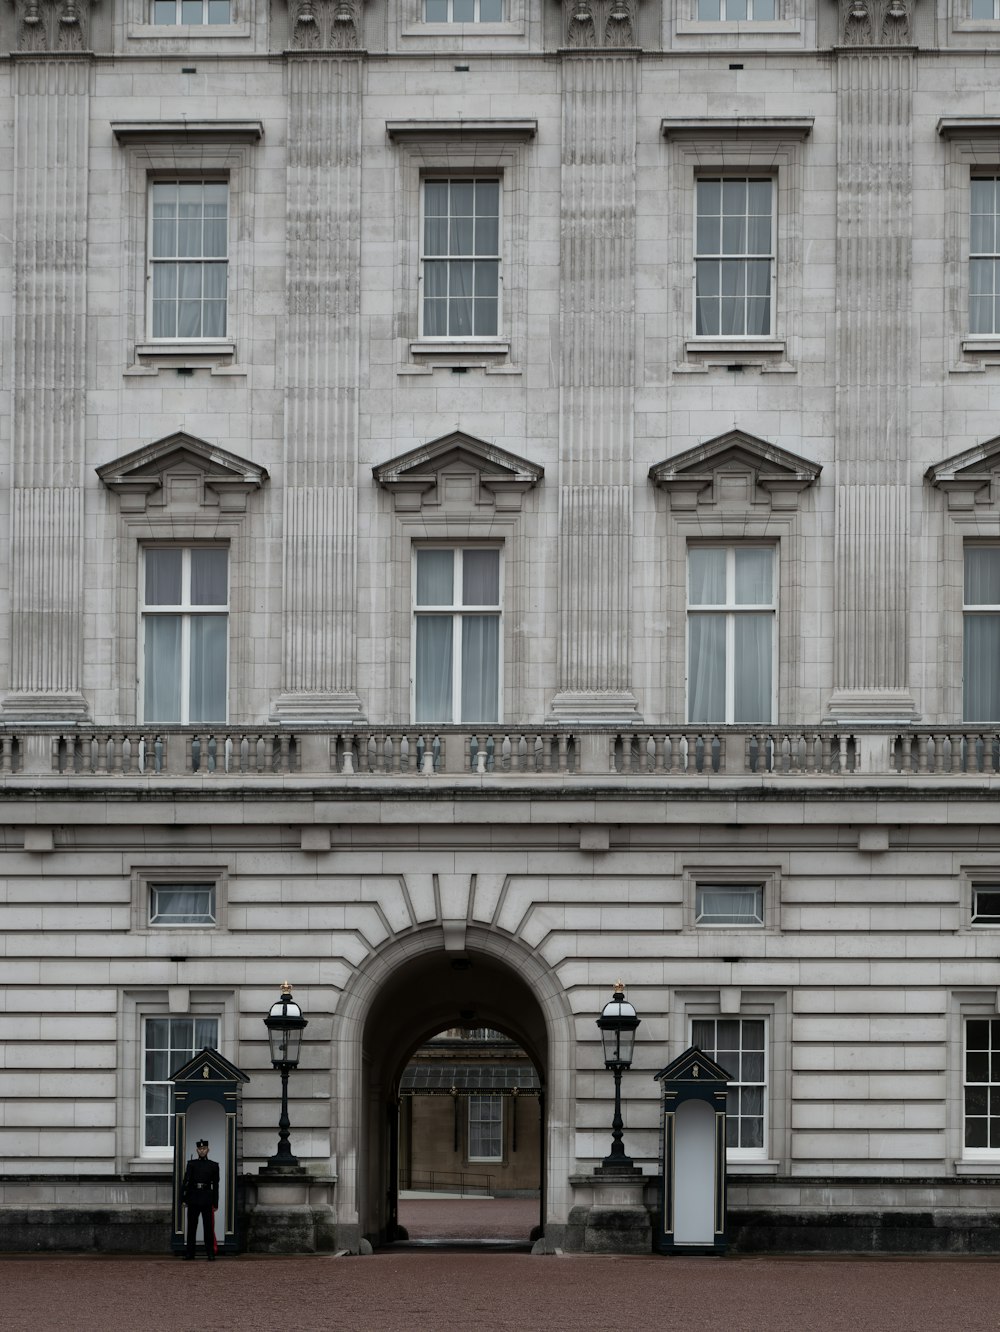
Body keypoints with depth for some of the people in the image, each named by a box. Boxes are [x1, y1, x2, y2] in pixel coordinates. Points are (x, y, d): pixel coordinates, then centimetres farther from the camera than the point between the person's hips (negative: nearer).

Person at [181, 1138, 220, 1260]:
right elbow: (186, 1181, 1)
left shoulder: (214, 1166, 7)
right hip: (193, 1199, 1)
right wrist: (183, 1198, -9)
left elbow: (216, 1185, 6)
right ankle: (190, 1253, 12)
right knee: (191, 1226, 5)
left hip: (207, 1199, -1)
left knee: (208, 1227, -4)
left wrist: (215, 1203, 1)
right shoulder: (191, 1164, 9)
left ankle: (210, 1253, -1)